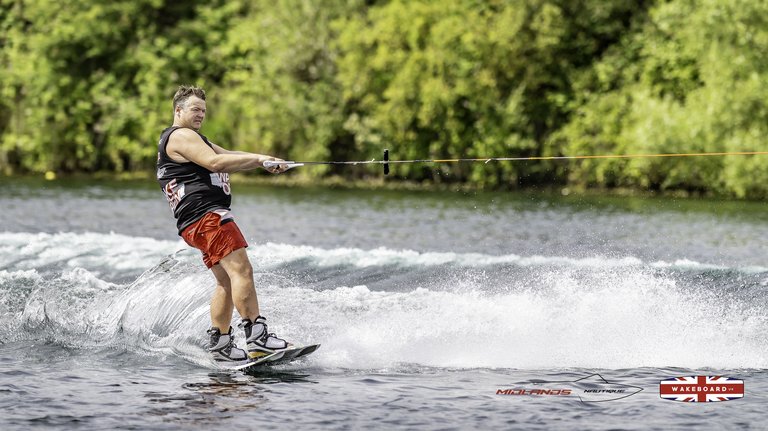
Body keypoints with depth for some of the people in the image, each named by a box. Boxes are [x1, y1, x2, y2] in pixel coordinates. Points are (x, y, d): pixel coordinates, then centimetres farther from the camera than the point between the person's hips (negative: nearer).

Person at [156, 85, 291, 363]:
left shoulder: (193, 138, 30)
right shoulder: (181, 136, -4)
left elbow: (229, 156, 20)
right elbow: (215, 162, -18)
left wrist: (262, 160, 3)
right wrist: (259, 159, -15)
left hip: (196, 222, 11)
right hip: (206, 215, -11)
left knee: (227, 281, 9)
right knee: (241, 269, -20)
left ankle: (219, 344, 8)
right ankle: (257, 339, -27)